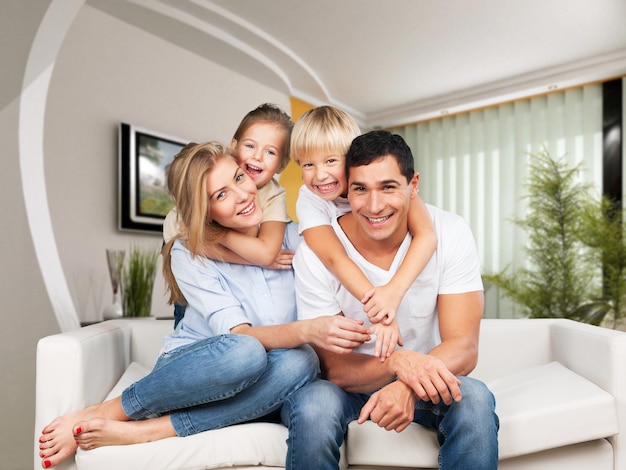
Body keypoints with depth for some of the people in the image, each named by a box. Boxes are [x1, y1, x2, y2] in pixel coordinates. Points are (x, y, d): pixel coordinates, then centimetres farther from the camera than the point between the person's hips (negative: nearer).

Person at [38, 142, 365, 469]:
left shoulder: (291, 236, -5)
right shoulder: (188, 253, -12)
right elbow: (240, 337, -23)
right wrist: (306, 330, -41)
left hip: (246, 387, 3)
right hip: (191, 366, -2)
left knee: (300, 363, -32)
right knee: (245, 353, -37)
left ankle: (141, 432, -24)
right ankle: (103, 413, -17)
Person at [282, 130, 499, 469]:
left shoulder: (450, 234, -16)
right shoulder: (315, 251, -20)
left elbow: (463, 347, -17)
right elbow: (335, 367, -17)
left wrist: (408, 386, -37)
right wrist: (398, 361, -37)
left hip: (423, 380, 1)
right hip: (349, 382, 0)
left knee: (474, 399, -29)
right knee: (313, 405, -32)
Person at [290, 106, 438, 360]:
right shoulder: (309, 199, -18)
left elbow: (426, 234, -31)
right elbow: (335, 258, -33)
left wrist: (394, 290, -45)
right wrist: (378, 312, -44)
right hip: (346, 288, 2)